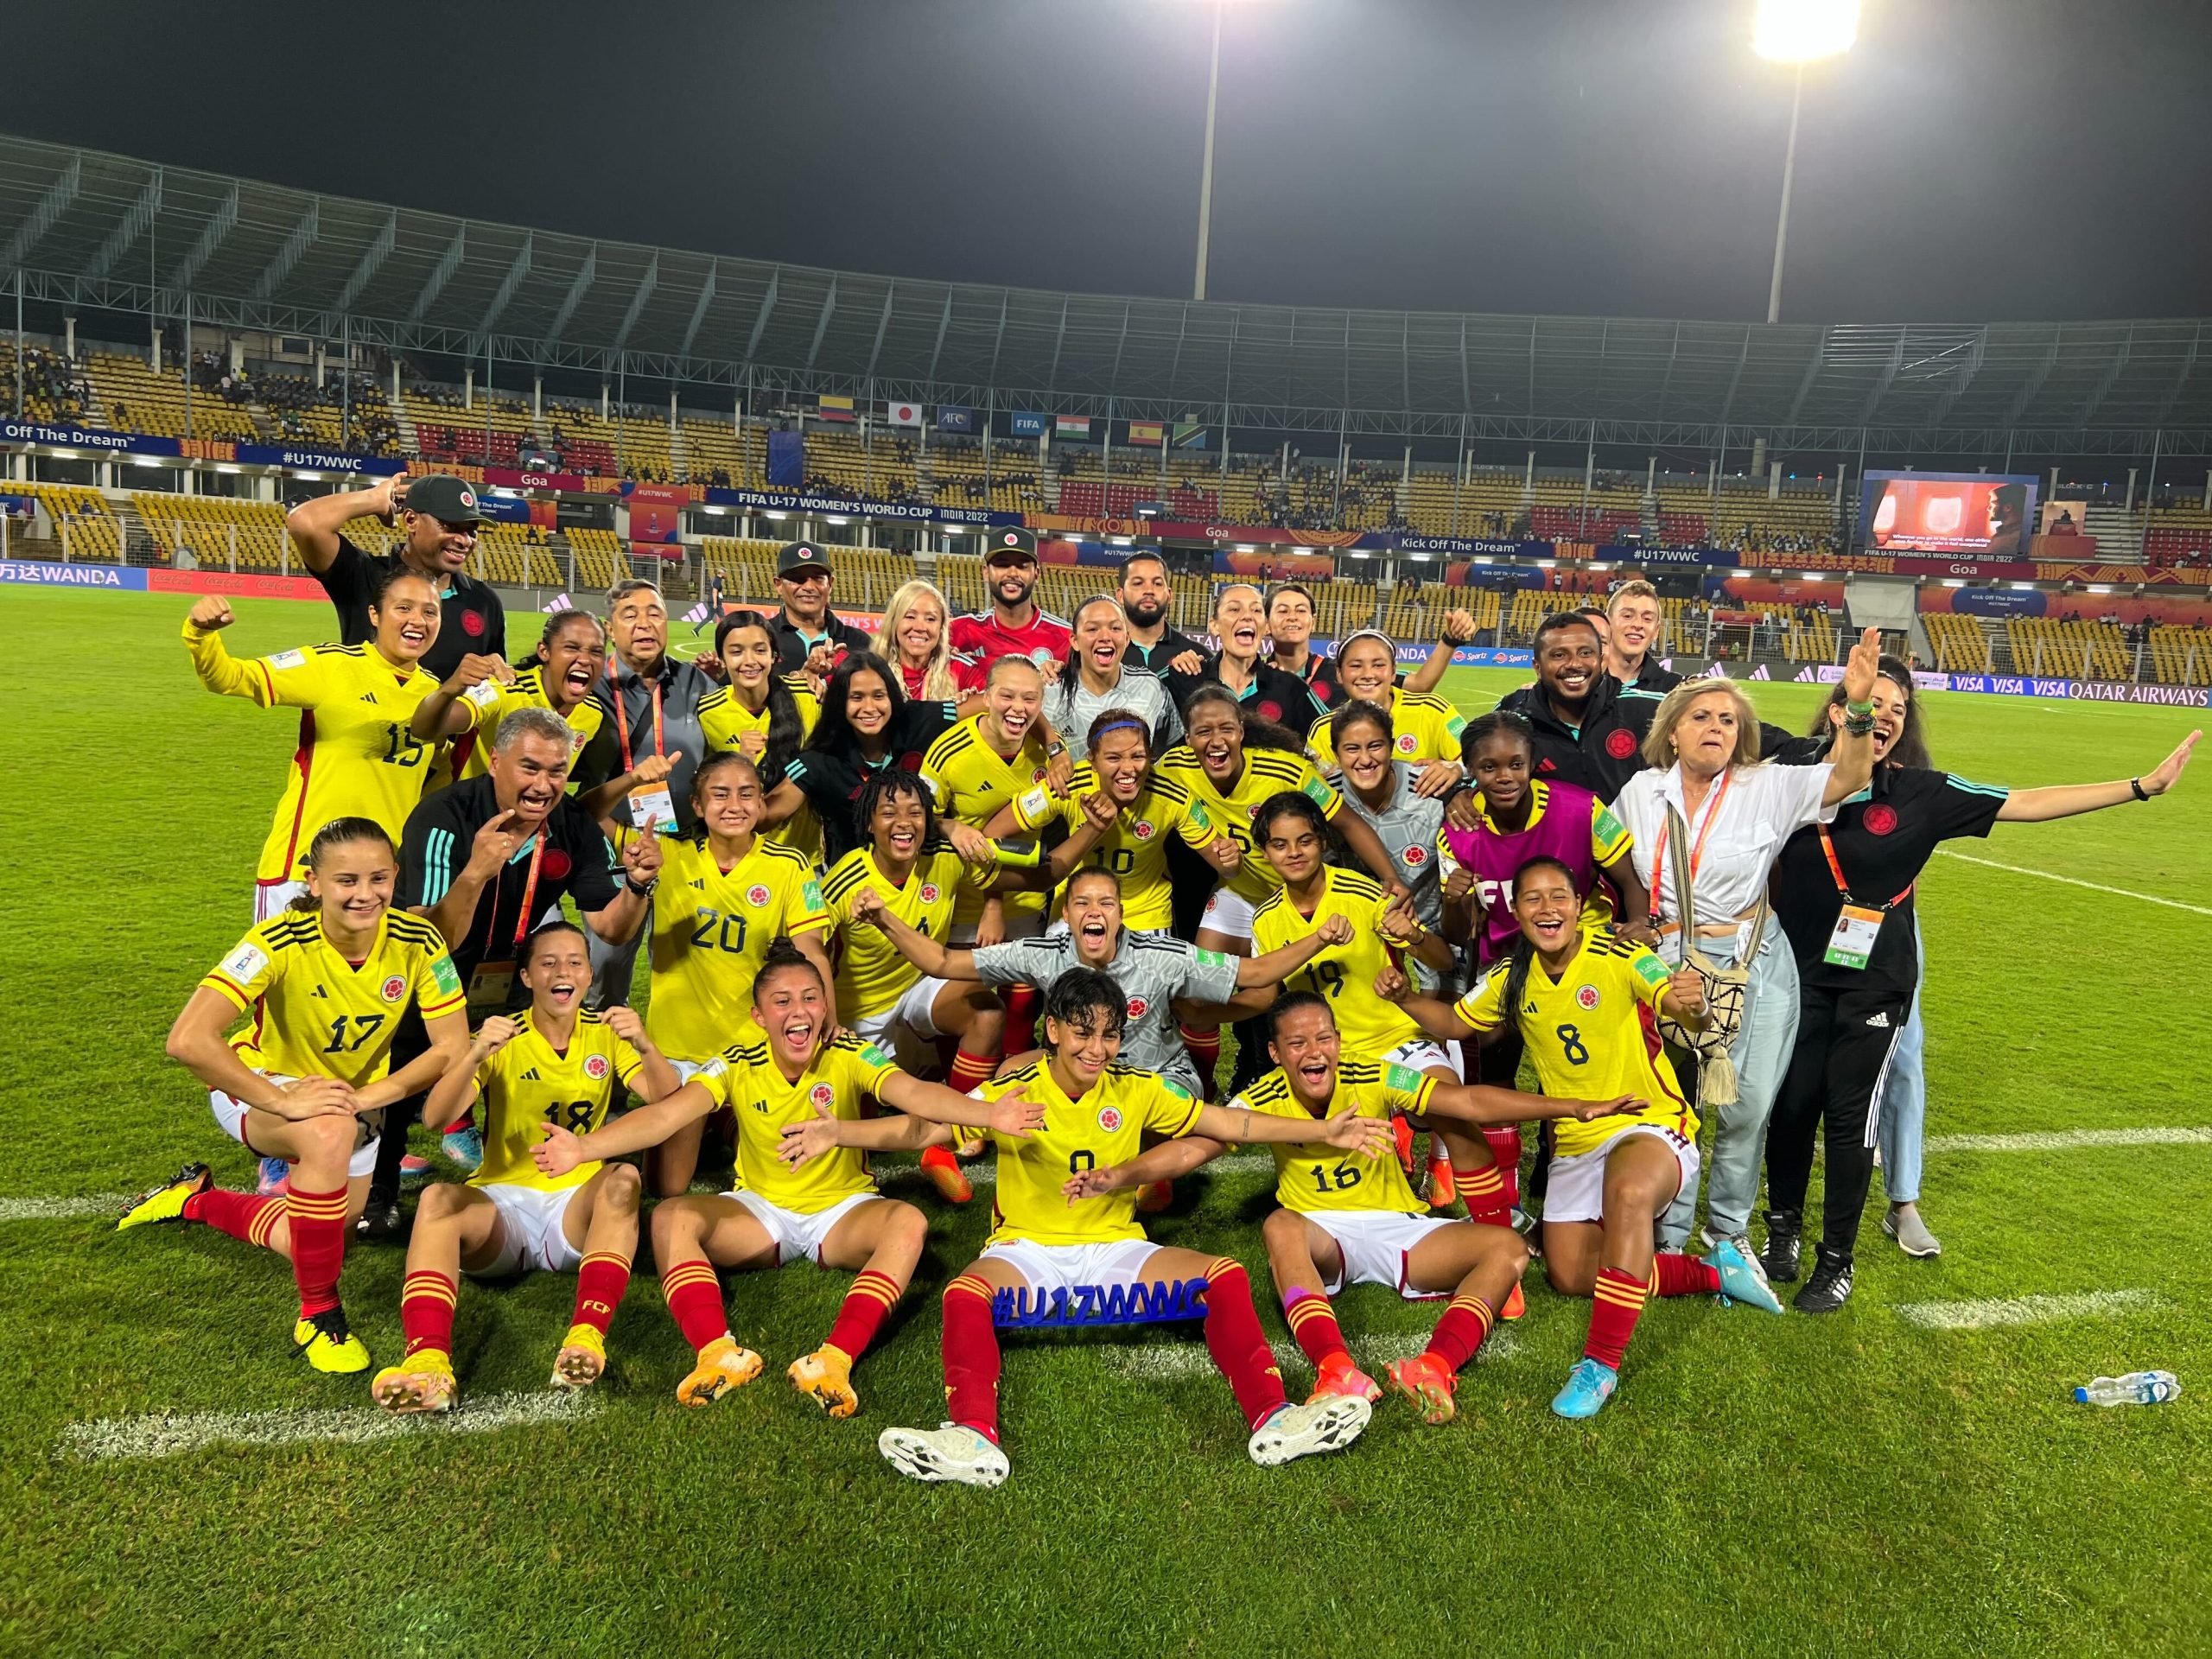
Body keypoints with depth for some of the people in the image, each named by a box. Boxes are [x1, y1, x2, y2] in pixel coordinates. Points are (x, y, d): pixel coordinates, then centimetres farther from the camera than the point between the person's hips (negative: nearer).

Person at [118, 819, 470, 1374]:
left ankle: (198, 1200, 40)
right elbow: (187, 1040, -39)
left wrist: (367, 1096, -30)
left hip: (357, 1096, 5)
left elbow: (453, 1047, -19)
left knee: (310, 1242, 12)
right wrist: (285, 1102, -40)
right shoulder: (280, 942, -31)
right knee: (330, 1133, -38)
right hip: (264, 1087, -4)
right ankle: (318, 1316, -20)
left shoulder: (417, 942, -23)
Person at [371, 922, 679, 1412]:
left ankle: (587, 1337, -44)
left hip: (579, 1205, 1)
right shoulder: (503, 1037, 3)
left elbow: (668, 1101, -8)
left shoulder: (606, 1033, 7)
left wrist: (646, 1048, -28)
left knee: (624, 1179, -30)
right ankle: (428, 1362, -48)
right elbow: (435, 1118, -11)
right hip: (503, 1202, 0)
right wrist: (476, 1056, -29)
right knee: (437, 1199, -30)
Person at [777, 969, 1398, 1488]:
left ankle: (1272, 1417, -26)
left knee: (1226, 1274, -19)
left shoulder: (1136, 1091, 1)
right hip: (1028, 1252, -2)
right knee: (965, 1292, -33)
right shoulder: (1013, 1093, -7)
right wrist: (838, 1131, -34)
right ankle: (975, 1436, -48)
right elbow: (921, 1128, -17)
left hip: (1116, 1250, 2)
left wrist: (1323, 1132, -1)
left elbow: (1231, 1123, 4)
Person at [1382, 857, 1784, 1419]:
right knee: (1571, 1278, 4)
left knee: (1627, 1190, -40)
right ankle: (1714, 1272, 20)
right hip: (1575, 1142, 7)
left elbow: (1681, 1007, -32)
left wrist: (1693, 1003, -56)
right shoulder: (1512, 980, -1)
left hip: (1650, 1124, -6)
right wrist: (1405, 997, -8)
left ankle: (1601, 1363, -33)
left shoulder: (1618, 956, -17)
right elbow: (1452, 1022, 11)